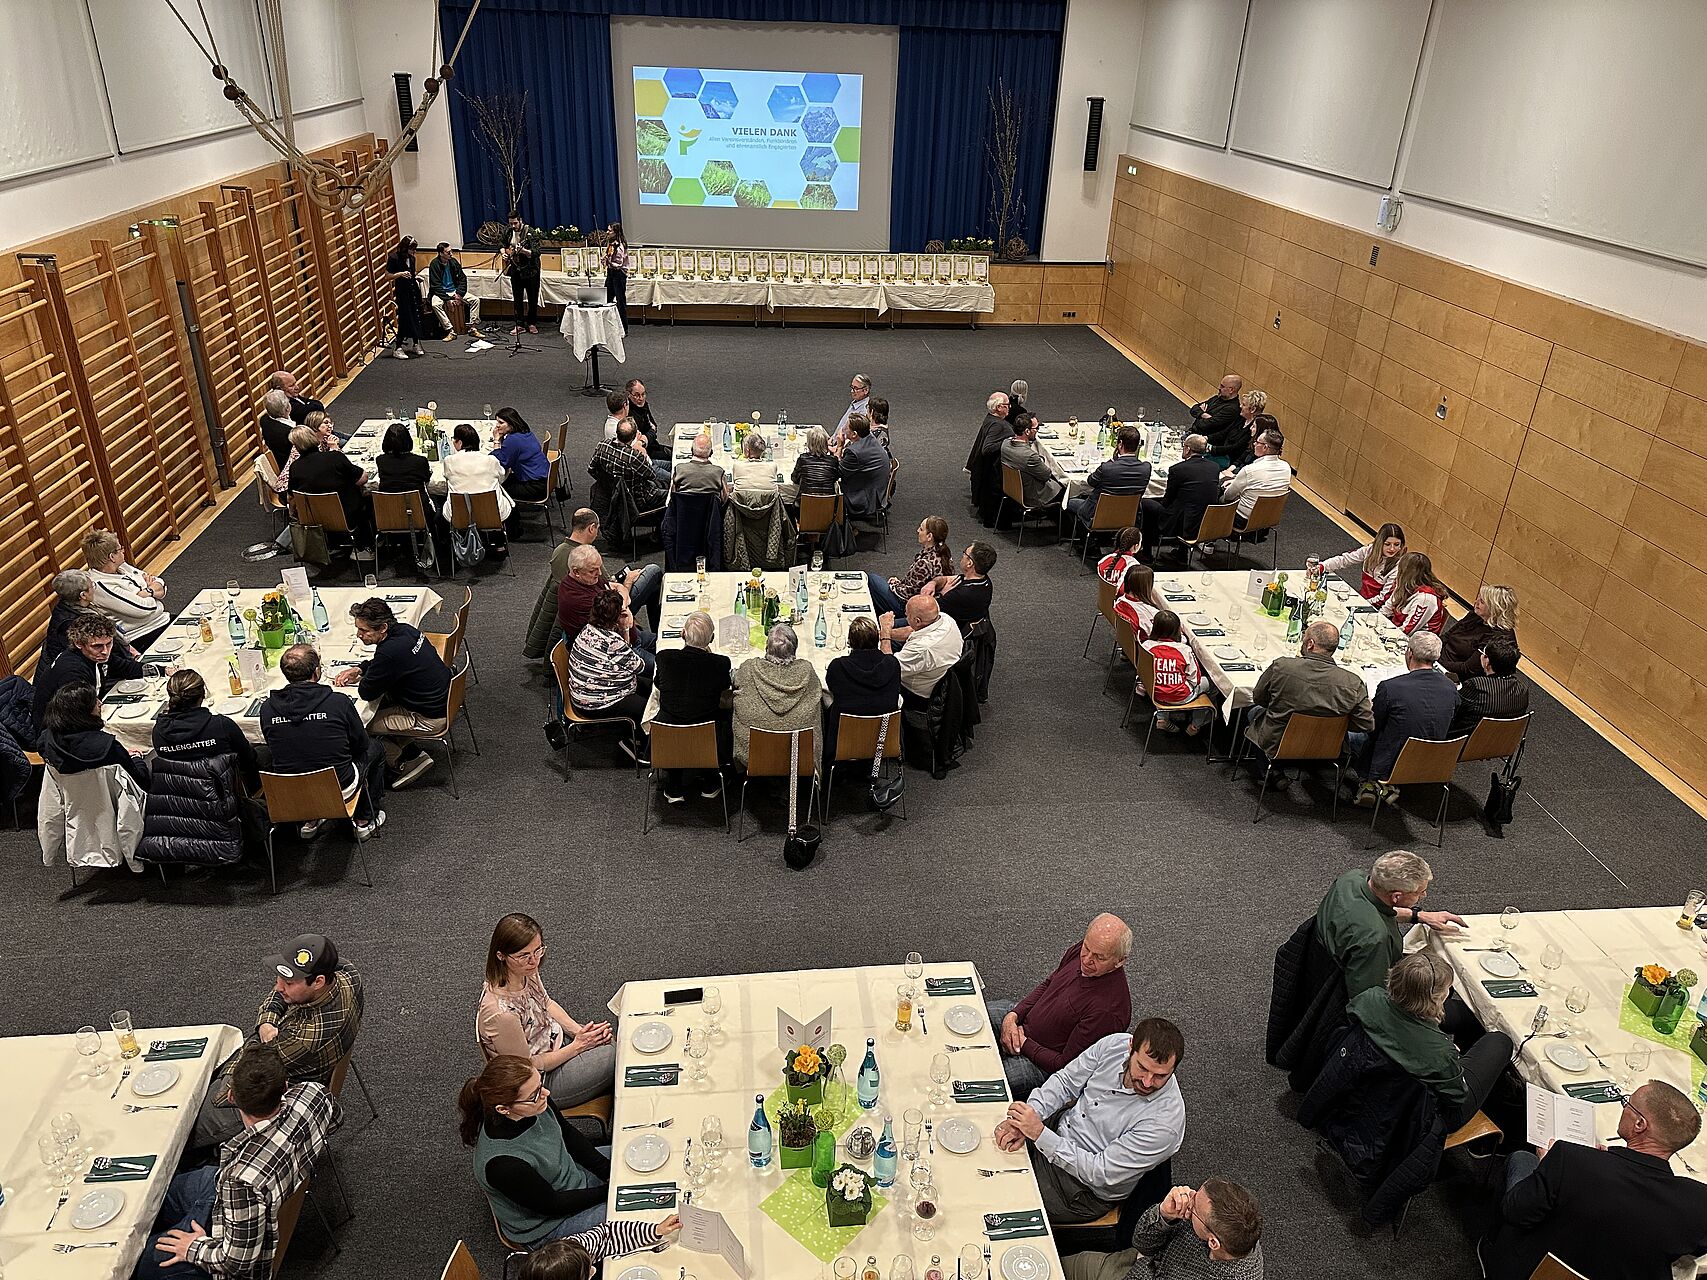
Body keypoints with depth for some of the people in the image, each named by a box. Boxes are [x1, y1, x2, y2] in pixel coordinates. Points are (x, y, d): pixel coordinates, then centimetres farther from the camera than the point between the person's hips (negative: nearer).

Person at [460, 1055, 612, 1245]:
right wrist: (608, 1190, -18)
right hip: (545, 1225, -6)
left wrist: (609, 1171, -7)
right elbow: (552, 1204, -24)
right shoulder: (503, 1163, -40)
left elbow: (568, 1134, -2)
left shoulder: (535, 1101, -22)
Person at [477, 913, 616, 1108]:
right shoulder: (501, 1013, -37)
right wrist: (577, 1046, -17)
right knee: (615, 1055, -6)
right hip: (542, 1081, -7)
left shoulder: (527, 973, -14)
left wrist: (579, 1031, -6)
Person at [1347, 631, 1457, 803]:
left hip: (1388, 766, -6)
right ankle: (1387, 785, 29)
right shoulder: (1451, 689, -9)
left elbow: (1372, 729, -10)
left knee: (1348, 734, 21)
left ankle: (1372, 783, 24)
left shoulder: (1389, 687, -25)